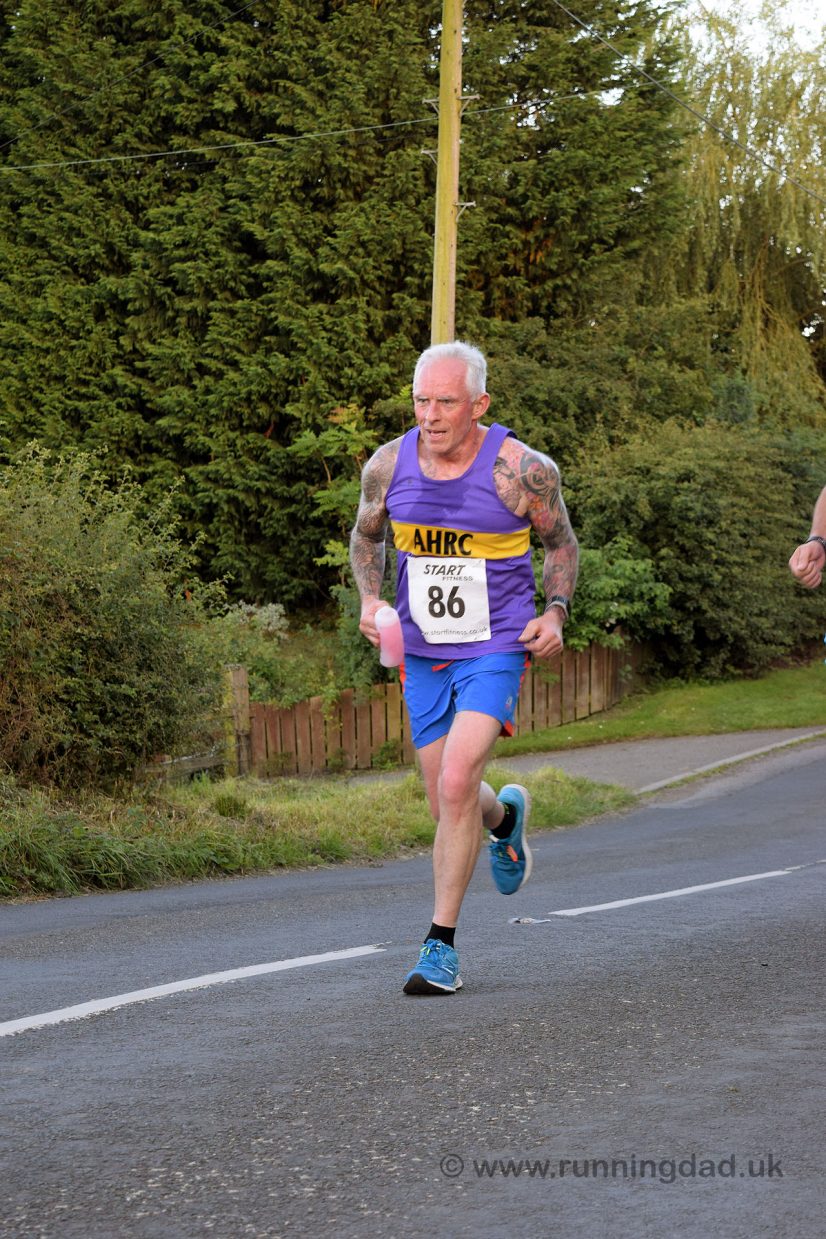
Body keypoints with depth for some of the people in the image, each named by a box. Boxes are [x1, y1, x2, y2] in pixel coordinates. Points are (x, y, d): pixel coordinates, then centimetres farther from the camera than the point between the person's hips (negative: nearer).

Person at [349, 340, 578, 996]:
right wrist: (370, 599, -2)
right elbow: (367, 535, 15)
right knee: (448, 805, 12)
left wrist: (555, 611, -11)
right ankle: (505, 817, 50)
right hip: (422, 653, 4)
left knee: (455, 784, -21)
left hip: (496, 649, -4)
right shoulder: (389, 465, -4)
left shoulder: (522, 469, -13)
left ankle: (441, 946, -12)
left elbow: (561, 542, 4)